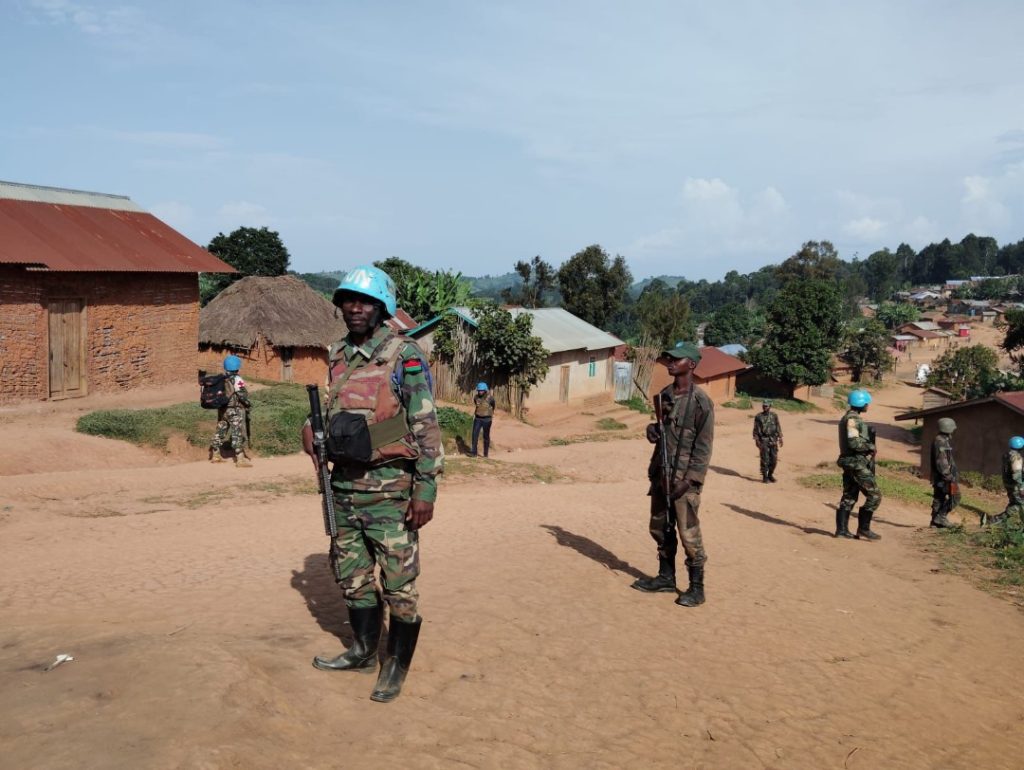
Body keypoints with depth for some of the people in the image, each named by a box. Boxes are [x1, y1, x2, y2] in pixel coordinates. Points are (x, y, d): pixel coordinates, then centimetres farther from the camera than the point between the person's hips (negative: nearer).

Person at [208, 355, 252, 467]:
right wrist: (248, 403, -2)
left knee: (220, 431, 17)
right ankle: (240, 459, -11)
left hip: (222, 410, 7)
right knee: (238, 434, -7)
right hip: (235, 411, -7)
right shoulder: (237, 379, -12)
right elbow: (242, 394, -16)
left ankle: (215, 455, 27)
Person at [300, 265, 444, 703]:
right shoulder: (338, 357, 10)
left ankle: (397, 666, 19)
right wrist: (316, 435, 3)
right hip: (344, 486, 7)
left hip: (389, 489, -7)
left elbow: (426, 427, -12)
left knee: (398, 582, 3)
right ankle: (363, 651, 35)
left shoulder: (404, 356, -11)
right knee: (351, 575, 17)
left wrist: (426, 490, -16)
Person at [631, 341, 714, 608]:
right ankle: (666, 576, 28)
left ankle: (697, 587, 6)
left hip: (684, 476, -7)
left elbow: (704, 445, -13)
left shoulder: (700, 401, -11)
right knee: (659, 528, 14)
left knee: (688, 533, -4)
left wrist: (690, 479, -18)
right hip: (660, 472, 8)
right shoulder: (664, 395, 10)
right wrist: (652, 430, 1)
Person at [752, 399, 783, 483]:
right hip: (763, 440, -3)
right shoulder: (758, 417, -1)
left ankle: (770, 474, 20)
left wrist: (780, 438, 0)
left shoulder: (774, 416, 7)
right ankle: (764, 476, 5)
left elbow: (778, 427, 8)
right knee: (765, 459, -5)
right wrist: (756, 440, -10)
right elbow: (756, 429, -1)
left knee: (774, 459, 3)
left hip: (773, 440, 3)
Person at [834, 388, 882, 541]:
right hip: (857, 463, -10)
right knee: (874, 495, -7)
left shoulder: (850, 418, 17)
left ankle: (842, 529, 13)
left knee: (849, 497, 11)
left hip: (851, 464, 10)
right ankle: (863, 530, -4)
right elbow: (854, 442, -24)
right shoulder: (852, 419, -16)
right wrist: (871, 447, -10)